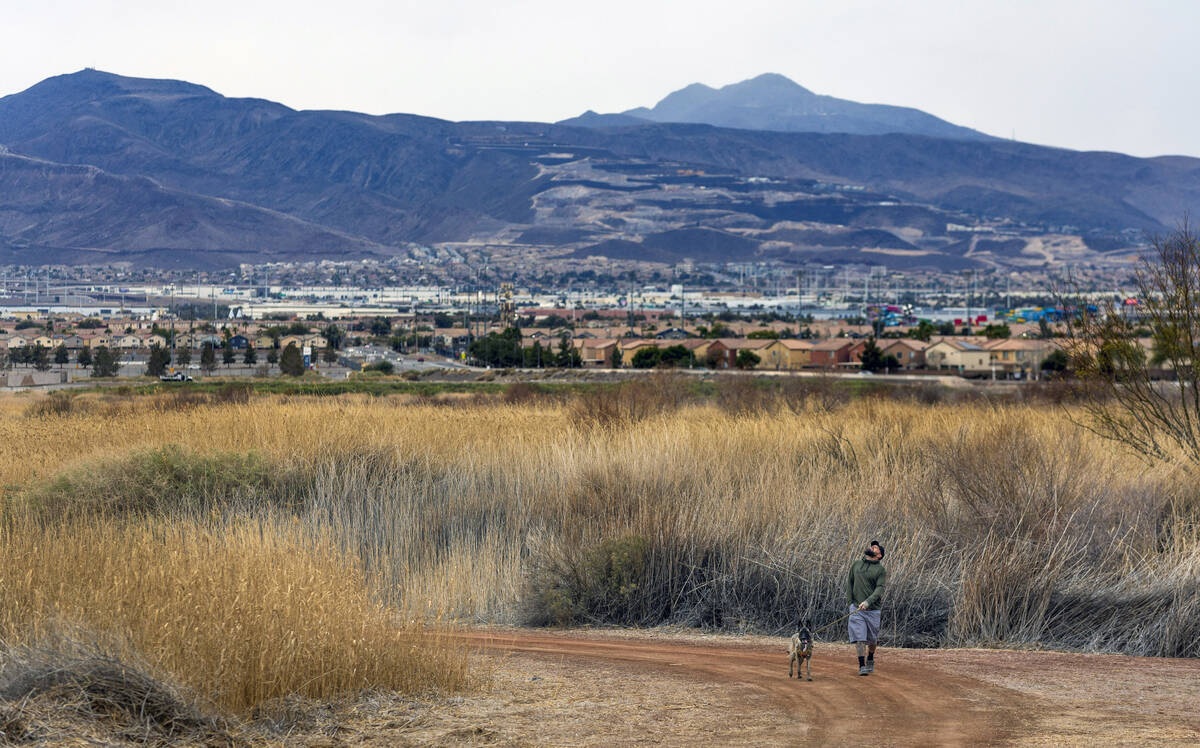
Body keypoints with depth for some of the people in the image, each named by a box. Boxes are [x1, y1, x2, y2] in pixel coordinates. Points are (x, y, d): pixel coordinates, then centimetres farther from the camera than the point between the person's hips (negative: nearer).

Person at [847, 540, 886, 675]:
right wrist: (850, 602, 4)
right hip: (856, 608, 1)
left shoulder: (881, 570, 0)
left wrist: (868, 602, -26)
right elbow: (849, 583, 15)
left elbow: (880, 589, -11)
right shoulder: (856, 565, 11)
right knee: (859, 637, -11)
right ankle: (862, 666, -11)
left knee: (872, 639, 9)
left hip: (872, 609, -1)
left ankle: (870, 661, 34)